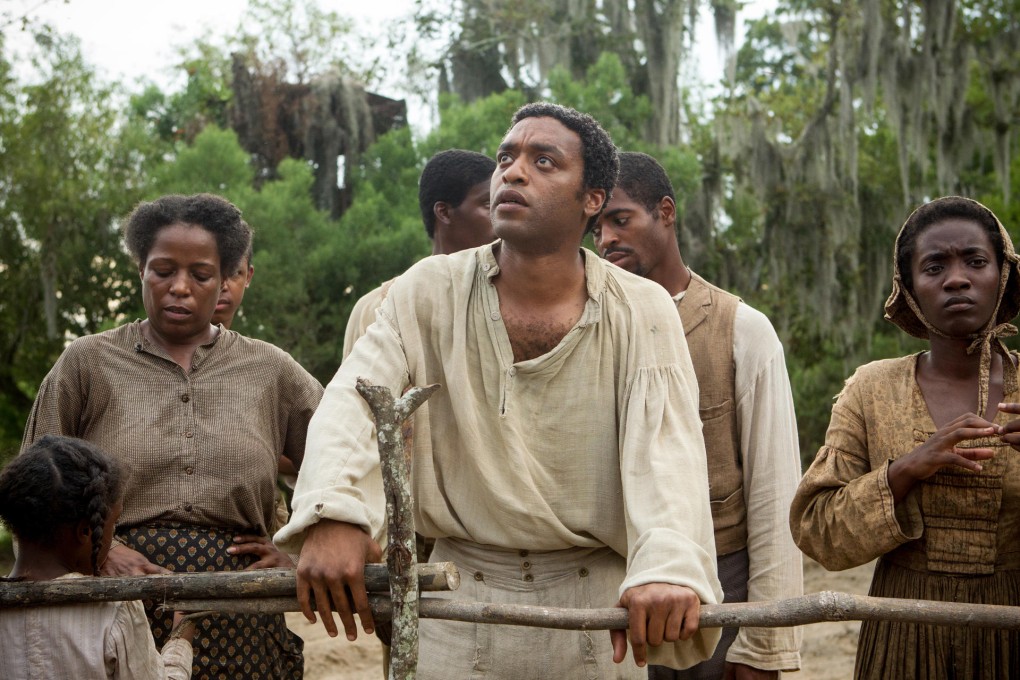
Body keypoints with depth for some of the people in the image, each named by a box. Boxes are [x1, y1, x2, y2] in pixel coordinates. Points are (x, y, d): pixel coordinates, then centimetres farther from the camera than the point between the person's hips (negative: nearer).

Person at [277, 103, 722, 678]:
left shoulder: (641, 312, -6)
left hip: (596, 604, -1)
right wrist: (332, 512, -35)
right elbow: (355, 398, -15)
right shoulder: (431, 291, -2)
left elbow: (665, 445, -20)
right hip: (461, 603, 1)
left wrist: (668, 566, -40)